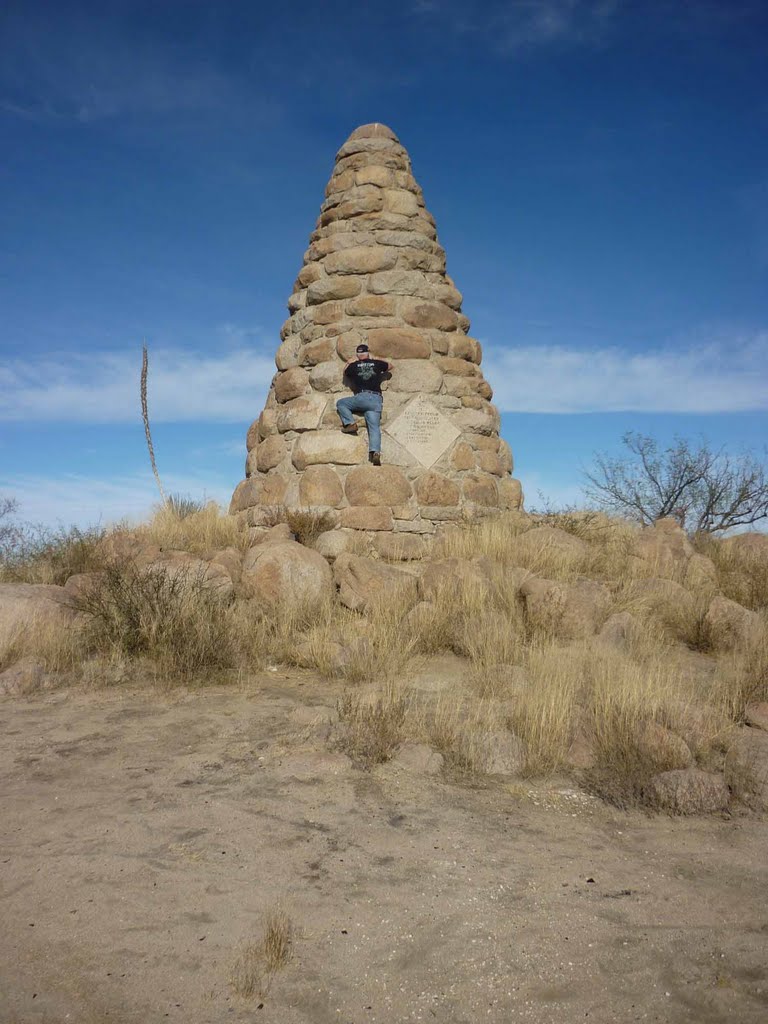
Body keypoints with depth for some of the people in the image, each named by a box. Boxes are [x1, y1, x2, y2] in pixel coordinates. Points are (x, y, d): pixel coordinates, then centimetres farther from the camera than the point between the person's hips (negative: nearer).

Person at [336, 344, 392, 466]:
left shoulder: (354, 366, 9)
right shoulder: (376, 364, 15)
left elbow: (345, 373, 32)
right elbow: (390, 366, 36)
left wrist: (350, 362, 40)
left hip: (362, 397, -3)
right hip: (377, 400, 3)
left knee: (340, 403, 17)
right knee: (375, 427, -4)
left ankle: (350, 423, -4)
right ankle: (375, 452, -25)